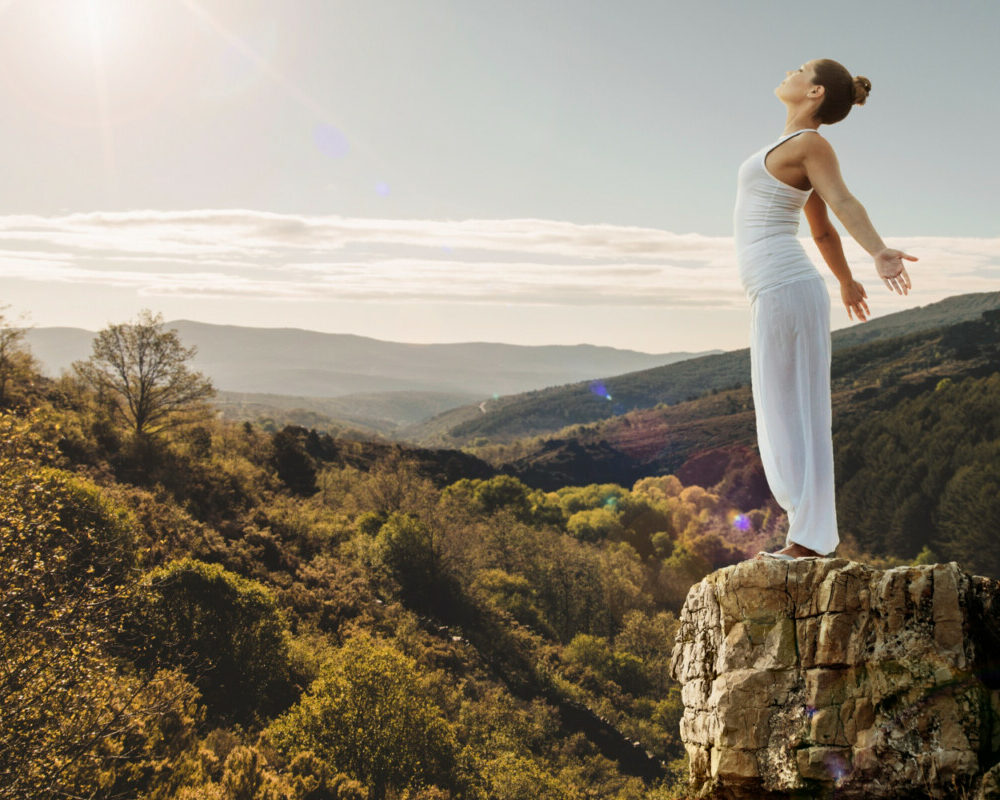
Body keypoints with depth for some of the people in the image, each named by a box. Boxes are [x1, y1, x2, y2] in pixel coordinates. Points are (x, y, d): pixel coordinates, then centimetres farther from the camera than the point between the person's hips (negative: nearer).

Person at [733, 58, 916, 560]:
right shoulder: (798, 149, 20)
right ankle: (809, 537, 14)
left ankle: (808, 541, -1)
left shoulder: (812, 144, -7)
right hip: (780, 294, 9)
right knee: (788, 421, 10)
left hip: (785, 290, -9)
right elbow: (822, 229, 29)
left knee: (792, 419, -6)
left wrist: (879, 253, -42)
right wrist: (845, 281, 42)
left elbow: (843, 204, -25)